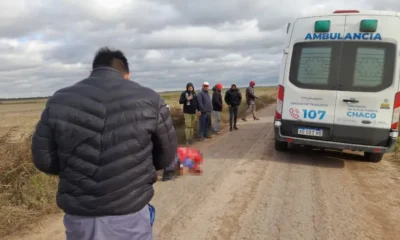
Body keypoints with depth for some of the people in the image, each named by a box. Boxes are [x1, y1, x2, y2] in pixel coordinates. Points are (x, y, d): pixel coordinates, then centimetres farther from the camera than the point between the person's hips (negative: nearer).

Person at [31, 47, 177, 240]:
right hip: (129, 218, -2)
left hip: (79, 218, 2)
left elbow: (43, 159, 2)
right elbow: (166, 156, 0)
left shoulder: (59, 102, -4)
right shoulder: (149, 100, -9)